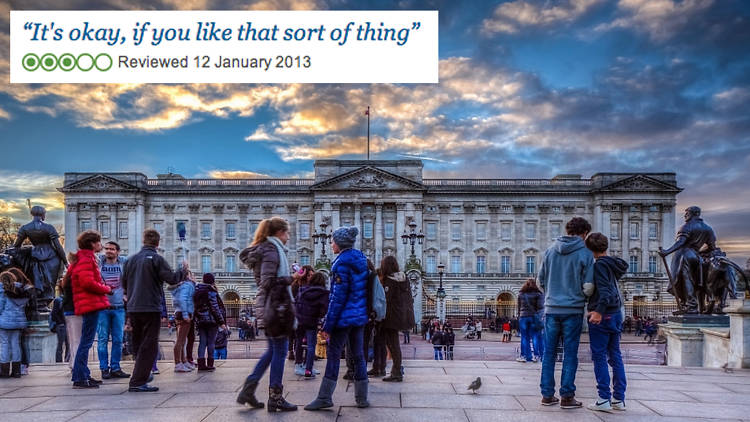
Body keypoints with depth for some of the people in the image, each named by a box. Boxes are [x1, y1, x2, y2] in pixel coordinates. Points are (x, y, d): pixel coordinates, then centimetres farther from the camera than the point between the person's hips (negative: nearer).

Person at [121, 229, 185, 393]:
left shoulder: (131, 259, 9)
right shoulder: (156, 259, -10)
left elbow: (124, 283, 16)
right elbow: (172, 279, -13)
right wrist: (183, 270, 4)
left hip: (133, 309, 7)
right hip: (151, 308, -6)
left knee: (138, 345, 18)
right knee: (149, 347, -2)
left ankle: (142, 375, 30)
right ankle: (137, 382, -6)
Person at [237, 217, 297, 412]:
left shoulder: (266, 248, 16)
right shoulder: (272, 250, -13)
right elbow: (268, 282, -21)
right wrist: (291, 279, -17)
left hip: (268, 306, 10)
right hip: (276, 305, -10)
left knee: (272, 350, 17)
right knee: (279, 350, -1)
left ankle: (248, 390, 18)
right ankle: (275, 398, 6)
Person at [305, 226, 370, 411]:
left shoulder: (342, 262, -14)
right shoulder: (361, 259, 10)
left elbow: (338, 296, -17)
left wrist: (328, 324, -13)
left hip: (344, 317, -8)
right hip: (360, 316, 8)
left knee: (333, 355, -1)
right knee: (358, 356, 11)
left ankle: (324, 398, 4)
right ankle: (362, 398, 15)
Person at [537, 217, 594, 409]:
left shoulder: (550, 251, 5)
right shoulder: (585, 253, -6)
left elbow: (540, 281, 9)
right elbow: (588, 286, -9)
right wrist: (580, 296, 12)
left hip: (551, 308, 3)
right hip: (573, 309, -3)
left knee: (549, 352, 9)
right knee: (570, 354, 5)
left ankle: (547, 394, 14)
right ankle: (567, 396, 8)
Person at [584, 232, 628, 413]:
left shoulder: (599, 264, -12)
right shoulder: (614, 264, 14)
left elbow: (604, 290, -23)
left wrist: (599, 311, -29)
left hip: (602, 316, -8)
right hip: (617, 314, 8)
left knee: (599, 357, -2)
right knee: (615, 356, 12)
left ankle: (604, 399, 0)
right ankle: (619, 399, 15)